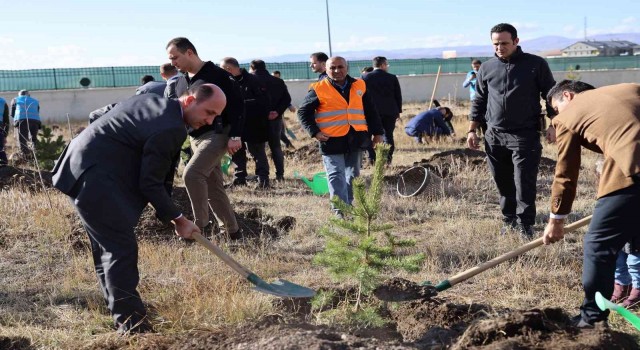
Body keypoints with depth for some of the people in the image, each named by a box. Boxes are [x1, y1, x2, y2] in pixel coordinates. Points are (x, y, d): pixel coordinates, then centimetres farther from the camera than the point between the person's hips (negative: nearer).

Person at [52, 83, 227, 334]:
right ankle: (131, 324, -4)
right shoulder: (170, 129, -20)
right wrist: (177, 220, -5)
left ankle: (117, 305, 34)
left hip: (82, 167, 11)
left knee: (107, 243, 20)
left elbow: (98, 113, 20)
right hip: (94, 178, -11)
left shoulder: (153, 100, 9)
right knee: (122, 247, -8)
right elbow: (150, 183, -16)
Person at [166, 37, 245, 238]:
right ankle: (231, 230, 20)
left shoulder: (217, 75, -12)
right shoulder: (181, 82, 12)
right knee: (213, 186, 10)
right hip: (195, 138, 9)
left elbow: (236, 105, -16)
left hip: (217, 135, -8)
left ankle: (201, 225, -12)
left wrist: (235, 136, -21)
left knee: (191, 174, -24)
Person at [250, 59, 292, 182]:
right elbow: (287, 99, 1)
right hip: (275, 119, 4)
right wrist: (278, 112, -8)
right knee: (276, 146, 13)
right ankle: (280, 174, 10)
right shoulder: (279, 82, 11)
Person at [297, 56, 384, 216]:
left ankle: (348, 205, 28)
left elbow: (371, 111, 16)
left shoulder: (359, 86, 9)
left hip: (356, 140, 4)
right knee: (336, 177, -7)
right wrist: (315, 132, -9)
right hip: (332, 141, -4)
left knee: (353, 175, 14)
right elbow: (303, 112, 1)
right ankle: (340, 210, -7)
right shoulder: (319, 90, -3)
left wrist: (377, 133, 12)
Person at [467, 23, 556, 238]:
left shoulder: (536, 64, 0)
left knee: (524, 184, -7)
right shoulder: (486, 68, 10)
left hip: (525, 136, -4)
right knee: (503, 184, 9)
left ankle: (525, 226, 1)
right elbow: (479, 101, 16)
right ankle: (509, 221, 21)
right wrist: (472, 130, 11)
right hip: (494, 137, 4)